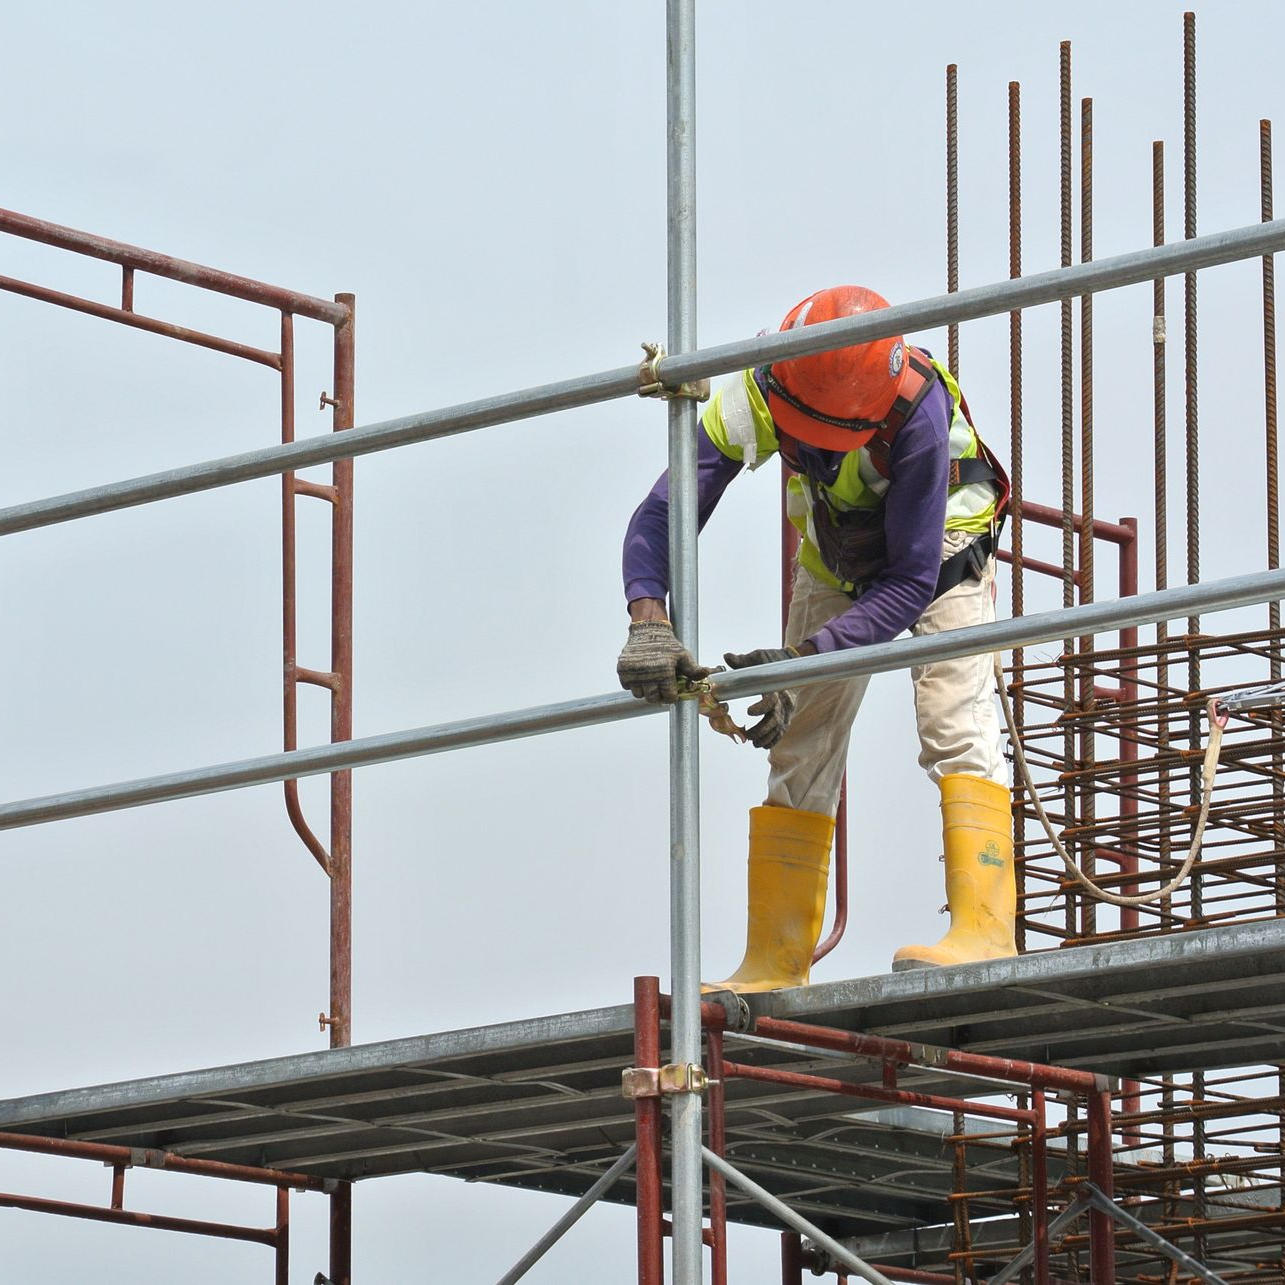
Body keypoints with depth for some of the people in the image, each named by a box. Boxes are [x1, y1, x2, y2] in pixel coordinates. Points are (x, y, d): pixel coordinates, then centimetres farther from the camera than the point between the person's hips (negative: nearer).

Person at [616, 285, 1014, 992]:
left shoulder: (917, 409, -39)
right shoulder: (753, 396, -28)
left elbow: (912, 580, -35)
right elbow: (661, 514, -26)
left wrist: (804, 660, -44)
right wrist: (648, 622, -45)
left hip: (938, 550, -4)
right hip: (835, 560, 5)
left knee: (955, 721, -24)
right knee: (799, 751, 1)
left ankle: (984, 932, -32)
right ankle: (774, 965, 5)